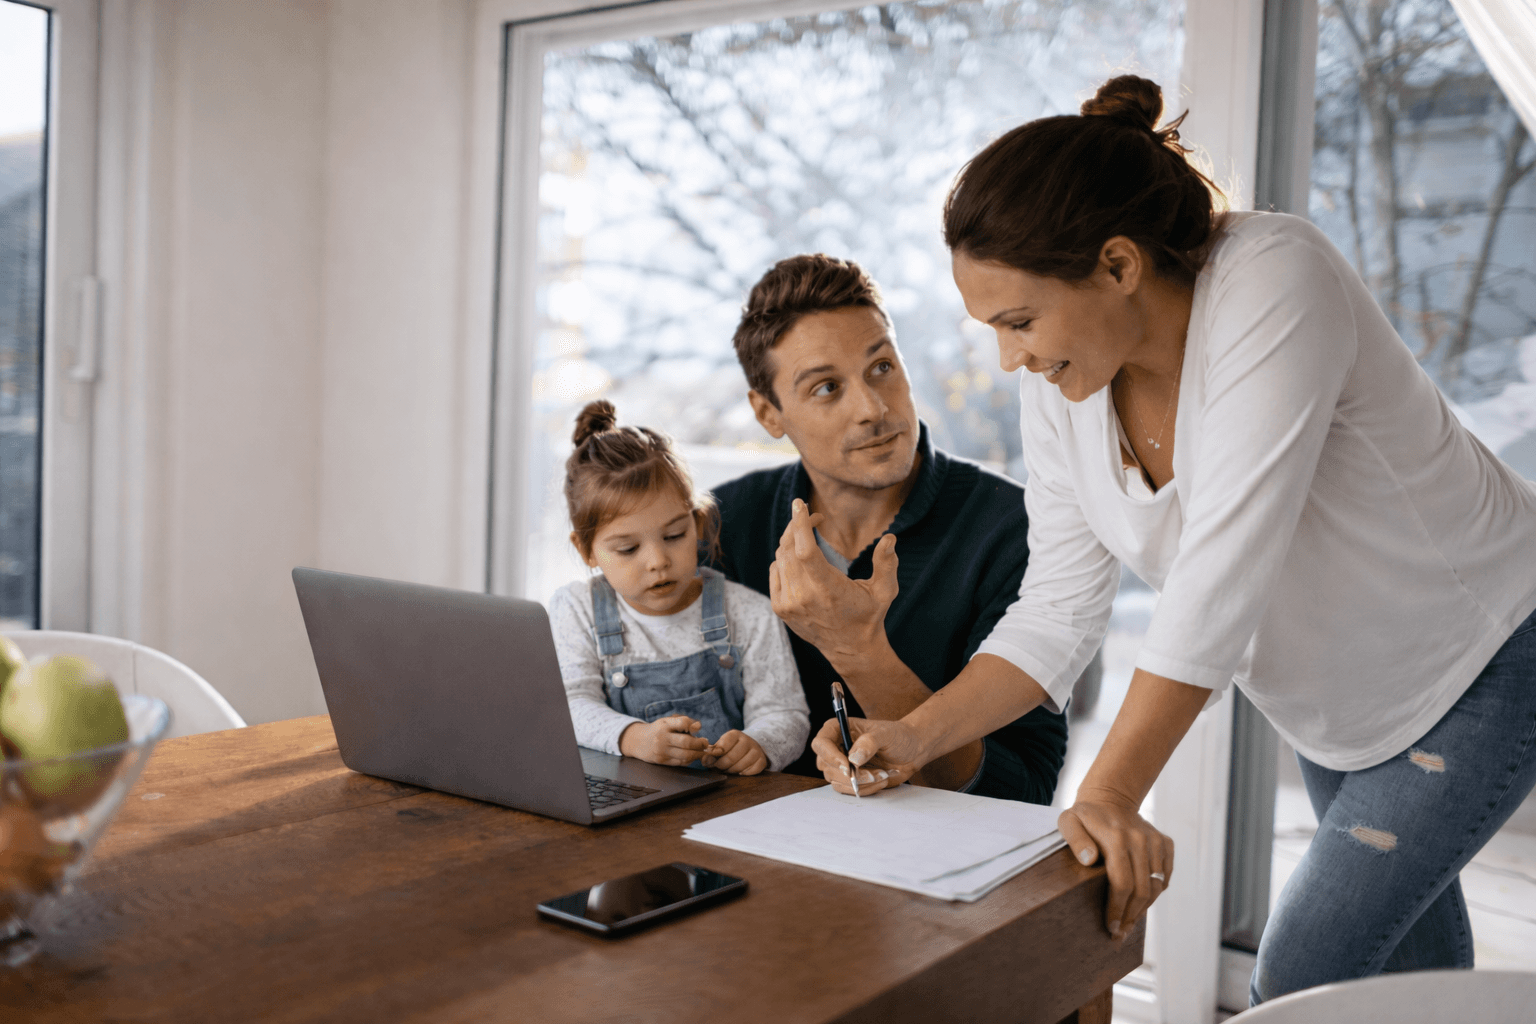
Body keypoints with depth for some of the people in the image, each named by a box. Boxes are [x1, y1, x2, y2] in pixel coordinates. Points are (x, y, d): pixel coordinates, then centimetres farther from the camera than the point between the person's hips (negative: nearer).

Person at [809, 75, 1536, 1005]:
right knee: (1413, 972, 20)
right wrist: (917, 737, -24)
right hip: (1340, 705, 6)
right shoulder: (1059, 391, -15)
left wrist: (1111, 792, -43)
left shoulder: (1275, 278, -34)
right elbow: (1057, 615, -11)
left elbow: (1222, 575, -41)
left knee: (1299, 979, -8)